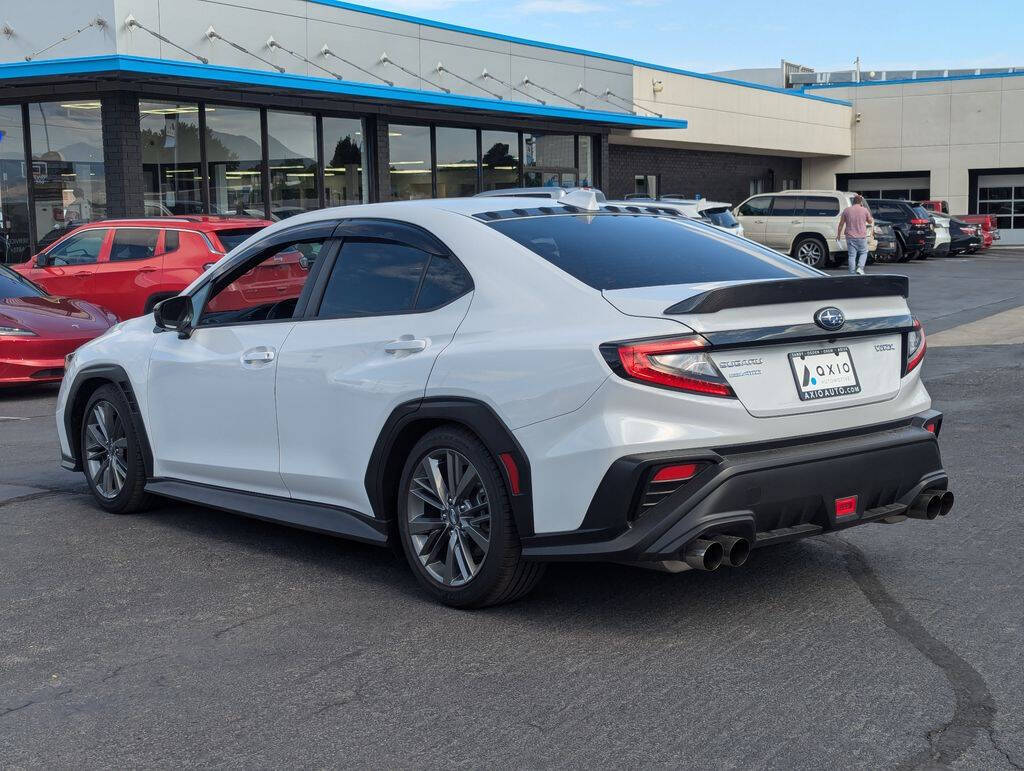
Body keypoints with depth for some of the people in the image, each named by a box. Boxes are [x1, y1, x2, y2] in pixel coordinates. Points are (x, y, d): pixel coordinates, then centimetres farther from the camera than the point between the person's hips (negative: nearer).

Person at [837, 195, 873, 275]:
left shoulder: (847, 210, 4)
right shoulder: (864, 210, -1)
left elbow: (841, 223, 8)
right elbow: (870, 221, 10)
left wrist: (839, 234, 17)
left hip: (850, 237, 2)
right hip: (861, 237, -2)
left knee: (852, 255, 4)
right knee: (863, 253, 13)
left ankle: (852, 273, 2)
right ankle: (860, 268, -7)